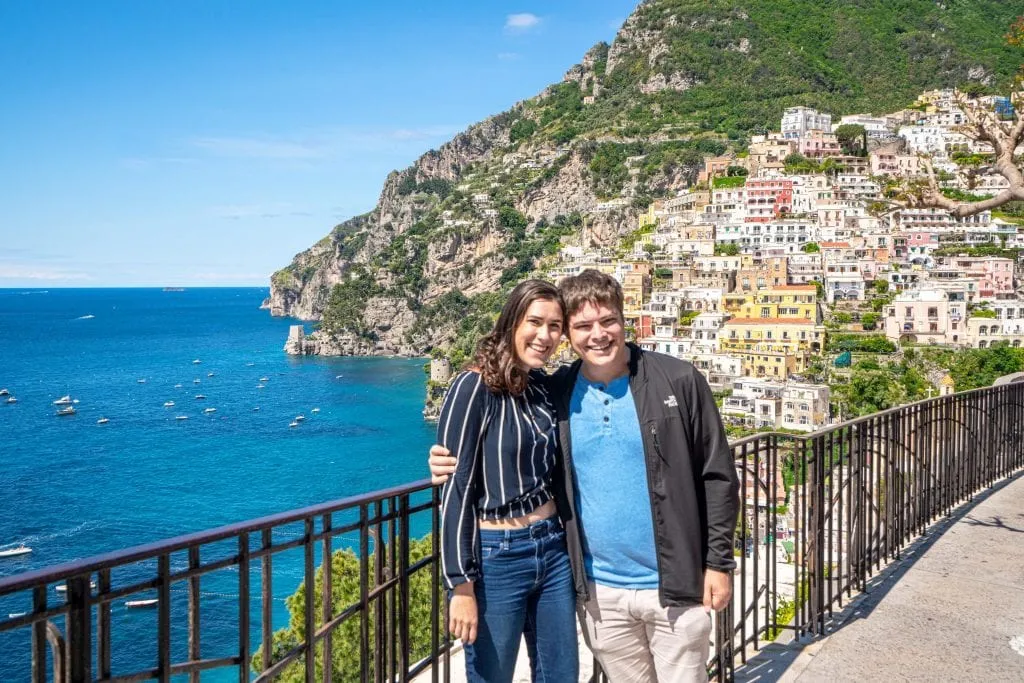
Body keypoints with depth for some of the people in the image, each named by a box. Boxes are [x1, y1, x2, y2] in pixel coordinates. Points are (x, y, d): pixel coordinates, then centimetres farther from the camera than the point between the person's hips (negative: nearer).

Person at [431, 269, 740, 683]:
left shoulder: (678, 382, -9)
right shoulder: (556, 394, -2)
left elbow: (718, 476, -4)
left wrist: (718, 561, -7)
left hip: (675, 586, -2)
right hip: (600, 591, 3)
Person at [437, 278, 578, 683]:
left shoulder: (546, 385, 6)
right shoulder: (475, 386, -13)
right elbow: (456, 488, -14)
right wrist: (461, 585, -16)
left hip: (553, 550, 6)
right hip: (497, 557, -6)